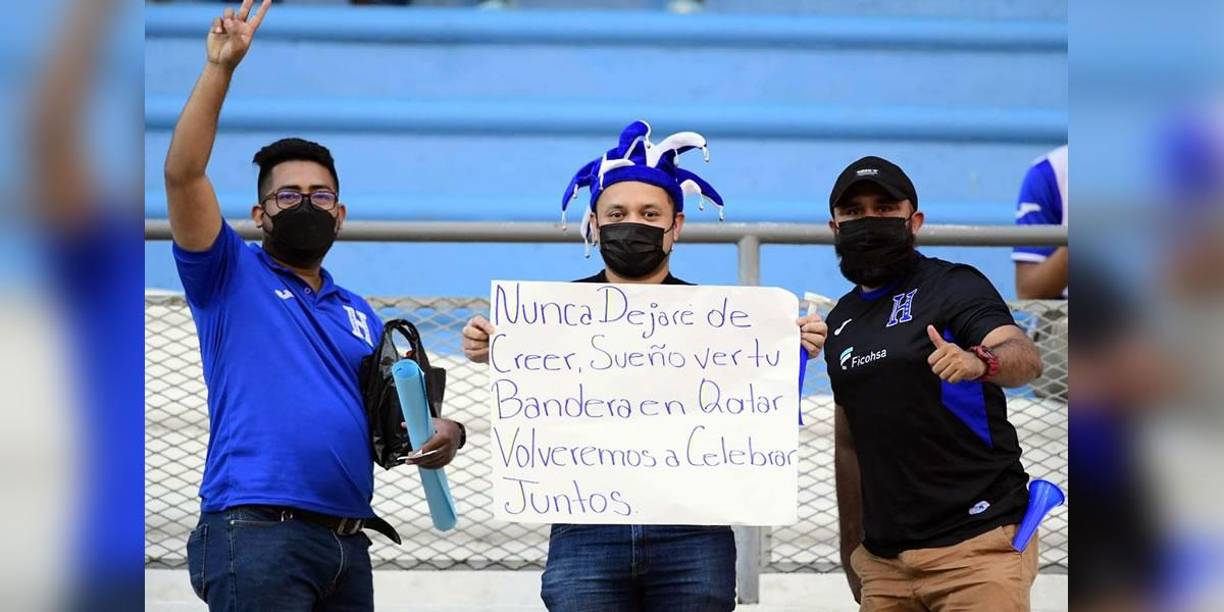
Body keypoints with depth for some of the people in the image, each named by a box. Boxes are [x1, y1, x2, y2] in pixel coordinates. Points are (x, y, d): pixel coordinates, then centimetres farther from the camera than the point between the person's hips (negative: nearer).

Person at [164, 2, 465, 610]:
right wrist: (220, 66, -12)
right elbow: (183, 173, -7)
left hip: (347, 545, 6)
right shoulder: (232, 276, 6)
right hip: (257, 532, -6)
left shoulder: (358, 314, 23)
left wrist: (443, 434, 0)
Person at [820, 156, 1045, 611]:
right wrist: (852, 550, 18)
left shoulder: (953, 287, -3)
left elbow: (1026, 359, -21)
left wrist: (979, 362, -43)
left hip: (978, 545, -6)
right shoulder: (841, 321, 15)